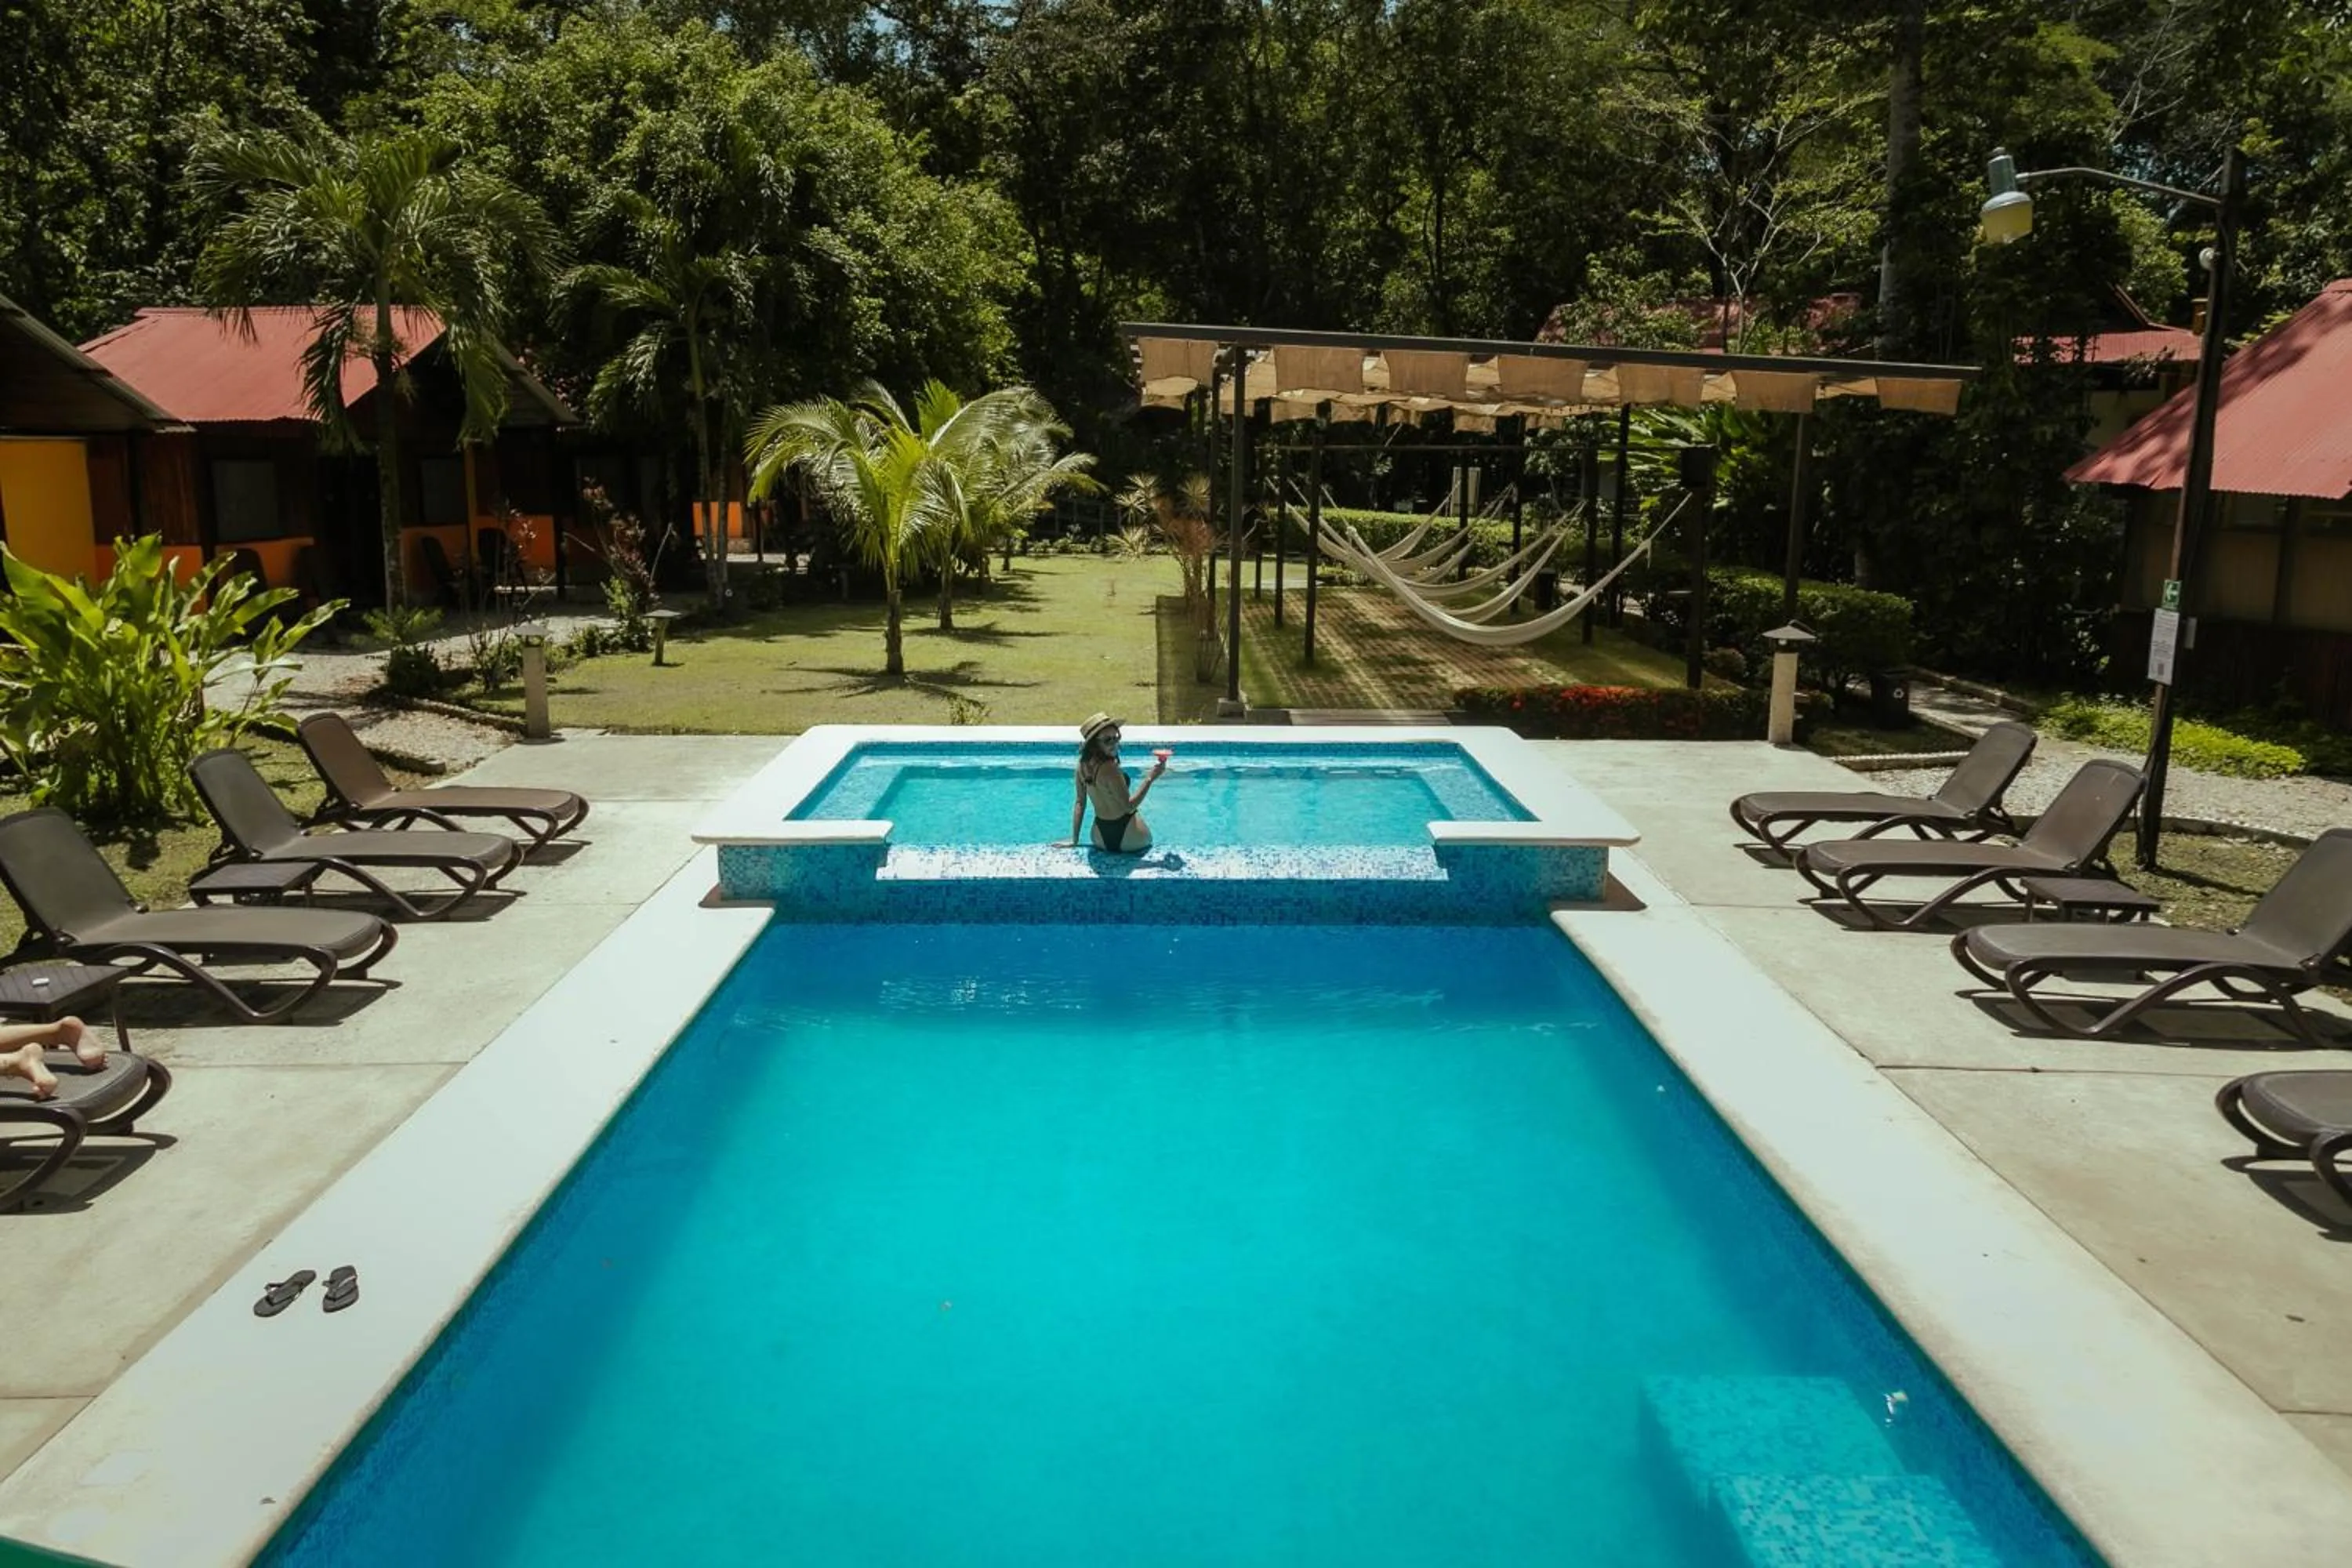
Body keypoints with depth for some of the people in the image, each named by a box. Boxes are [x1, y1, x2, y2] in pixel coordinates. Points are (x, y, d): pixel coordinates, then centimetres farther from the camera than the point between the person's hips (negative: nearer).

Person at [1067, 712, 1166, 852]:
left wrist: (1074, 839, 10)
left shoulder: (1083, 764, -2)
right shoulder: (1109, 768, -26)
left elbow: (1080, 803, 5)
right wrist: (1150, 779, -24)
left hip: (1100, 837, 8)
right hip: (1127, 834, -8)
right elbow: (1129, 806, -23)